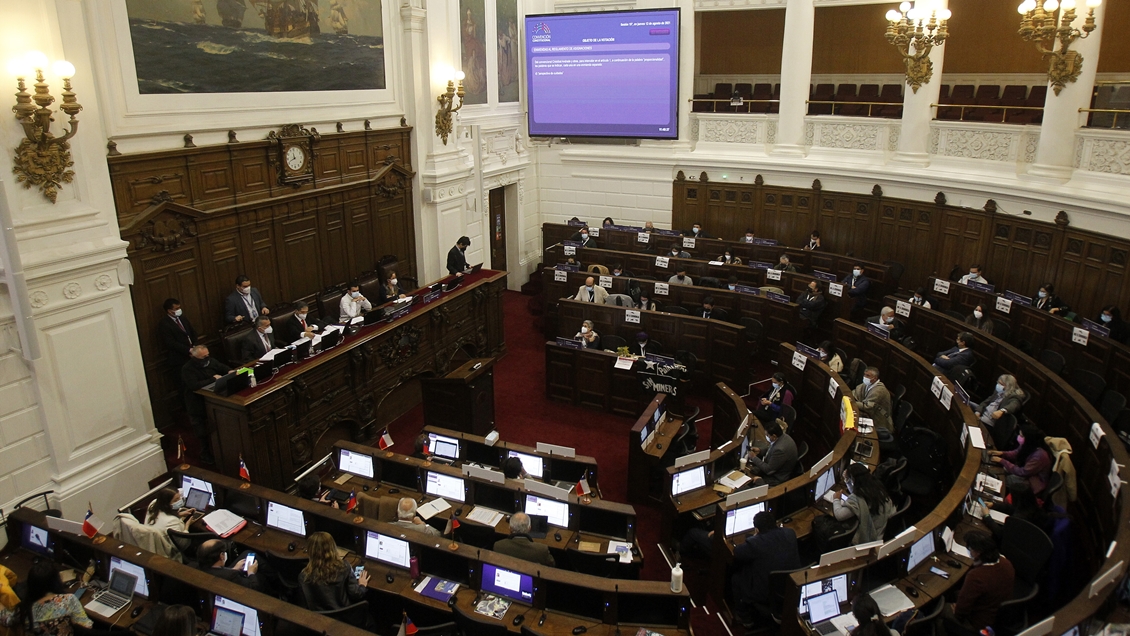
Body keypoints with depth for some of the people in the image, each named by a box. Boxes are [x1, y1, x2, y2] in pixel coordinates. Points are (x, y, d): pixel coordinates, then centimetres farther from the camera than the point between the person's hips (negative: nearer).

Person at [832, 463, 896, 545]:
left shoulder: (857, 498, -30)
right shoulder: (878, 488, -3)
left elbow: (839, 515, -33)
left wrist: (836, 499, -15)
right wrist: (847, 480, 8)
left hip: (864, 539, -8)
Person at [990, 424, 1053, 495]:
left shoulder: (1040, 455, -32)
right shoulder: (1028, 446, -8)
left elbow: (1022, 472, -29)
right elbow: (1016, 453, 12)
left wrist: (1002, 461, -24)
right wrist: (1002, 453, -7)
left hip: (1033, 484, -8)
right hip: (1027, 474, 8)